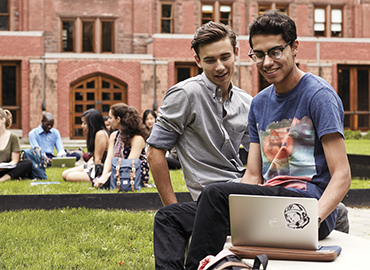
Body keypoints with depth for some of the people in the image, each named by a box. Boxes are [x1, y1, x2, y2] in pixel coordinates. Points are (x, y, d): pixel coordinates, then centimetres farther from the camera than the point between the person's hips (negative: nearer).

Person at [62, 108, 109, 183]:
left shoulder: (100, 134, -21)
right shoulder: (94, 133, 11)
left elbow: (98, 158, -20)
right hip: (93, 165, 11)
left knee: (70, 177, -18)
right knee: (65, 174, 9)